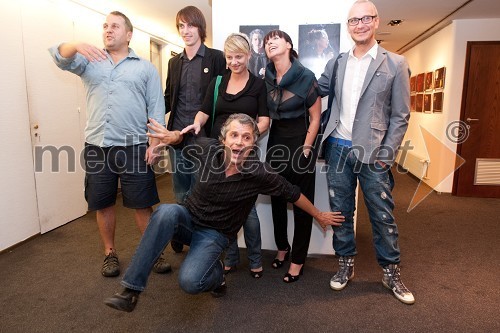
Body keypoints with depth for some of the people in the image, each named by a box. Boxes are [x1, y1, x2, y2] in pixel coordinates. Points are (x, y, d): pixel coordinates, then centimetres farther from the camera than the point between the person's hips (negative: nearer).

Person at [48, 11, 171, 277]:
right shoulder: (89, 60, 14)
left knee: (142, 204, 2)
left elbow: (156, 109, 3)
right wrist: (76, 46, -26)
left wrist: (155, 144, -6)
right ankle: (110, 253, 27)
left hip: (133, 147, -2)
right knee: (104, 204, 11)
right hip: (97, 146, 3)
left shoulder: (145, 68, 8)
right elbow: (60, 57, -4)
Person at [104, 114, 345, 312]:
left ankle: (216, 274, 9)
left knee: (189, 282, -28)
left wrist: (320, 216, 6)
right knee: (167, 212, -34)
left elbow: (292, 193, -6)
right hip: (188, 218, 3)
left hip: (215, 234, -2)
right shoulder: (209, 149, -14)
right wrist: (167, 136, -8)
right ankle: (131, 290, -25)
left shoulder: (259, 173, -21)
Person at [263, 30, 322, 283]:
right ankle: (282, 247, 34)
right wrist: (268, 145, 5)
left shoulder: (306, 77, -10)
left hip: (300, 144, -4)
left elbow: (315, 118, -5)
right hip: (275, 143, 5)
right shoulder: (265, 77, 2)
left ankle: (298, 259, 19)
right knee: (277, 200, 14)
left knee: (302, 203, 4)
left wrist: (306, 149, -8)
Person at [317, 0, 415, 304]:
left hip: (373, 153, -2)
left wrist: (386, 156, -7)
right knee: (341, 212, 11)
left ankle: (391, 272, 27)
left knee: (383, 216, 7)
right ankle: (346, 264, 29)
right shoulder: (336, 64, 8)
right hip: (338, 149, 3)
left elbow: (400, 116, -2)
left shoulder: (395, 64, -1)